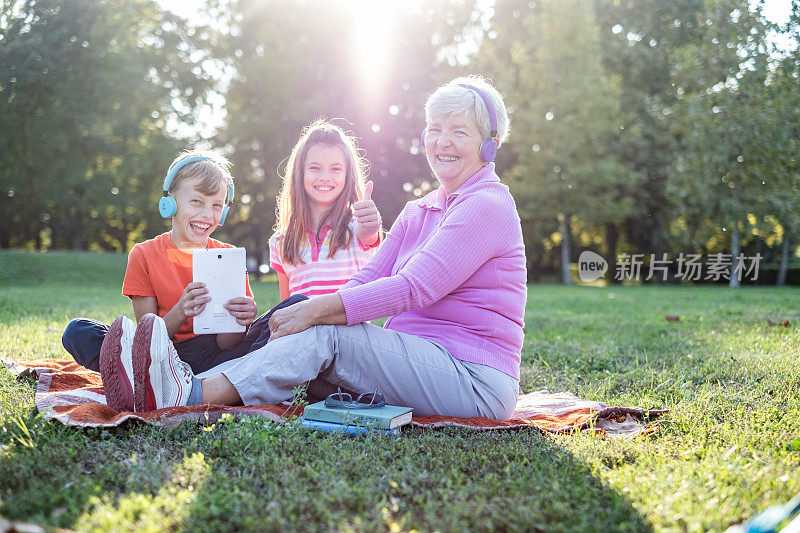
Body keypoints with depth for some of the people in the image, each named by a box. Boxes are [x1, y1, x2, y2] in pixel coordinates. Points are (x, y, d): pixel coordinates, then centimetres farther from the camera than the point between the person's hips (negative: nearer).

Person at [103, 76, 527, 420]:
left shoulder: (488, 204, -9)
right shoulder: (418, 212, 18)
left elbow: (414, 288, -20)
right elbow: (366, 282, 6)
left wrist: (314, 311, -21)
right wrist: (293, 319, -11)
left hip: (476, 382, -7)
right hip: (420, 365, 7)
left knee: (327, 335, -24)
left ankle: (190, 397, -29)